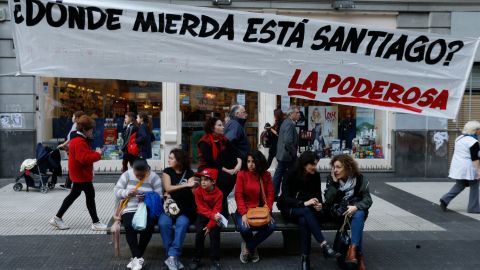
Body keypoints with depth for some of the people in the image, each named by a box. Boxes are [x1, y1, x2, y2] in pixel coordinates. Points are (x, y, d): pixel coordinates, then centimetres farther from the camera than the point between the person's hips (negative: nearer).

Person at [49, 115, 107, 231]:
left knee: (74, 194, 19)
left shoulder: (76, 140, 13)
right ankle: (95, 222, 3)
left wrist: (94, 153, 4)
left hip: (79, 174, 11)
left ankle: (57, 218, 25)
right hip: (82, 174, -11)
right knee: (90, 195, -4)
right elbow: (85, 158, -30)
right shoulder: (80, 142, -22)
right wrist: (97, 154, -21)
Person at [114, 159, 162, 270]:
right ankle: (138, 258, -24)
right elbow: (116, 190, 2)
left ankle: (136, 258, -14)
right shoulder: (127, 175, 2)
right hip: (130, 210, 1)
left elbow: (159, 197, -4)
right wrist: (126, 193, -18)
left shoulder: (154, 178, -2)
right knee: (129, 227, -31)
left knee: (148, 227, -30)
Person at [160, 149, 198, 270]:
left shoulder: (189, 173, 7)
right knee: (163, 223, -30)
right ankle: (174, 256, -24)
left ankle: (172, 256, -32)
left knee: (182, 223, -32)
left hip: (185, 207, -1)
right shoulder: (167, 171, 8)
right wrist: (185, 185, -18)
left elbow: (193, 190, -5)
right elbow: (168, 188, -8)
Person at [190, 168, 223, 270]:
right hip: (202, 216, 1)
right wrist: (212, 215, -29)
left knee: (214, 232, -23)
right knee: (200, 232, -22)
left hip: (214, 217, -1)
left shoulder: (219, 193, -14)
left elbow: (217, 211, -18)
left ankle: (215, 260, -12)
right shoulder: (198, 191, -10)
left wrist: (210, 225, -27)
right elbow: (201, 208, -14)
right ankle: (197, 258, -8)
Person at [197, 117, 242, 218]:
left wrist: (239, 162, -19)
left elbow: (235, 151, 1)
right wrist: (226, 170, -24)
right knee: (226, 177, -30)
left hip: (219, 169, 7)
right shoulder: (204, 142, -12)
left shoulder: (223, 139, 7)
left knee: (235, 174, -21)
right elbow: (210, 161, -21)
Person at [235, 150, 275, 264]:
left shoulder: (266, 175, 2)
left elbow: (270, 195, 1)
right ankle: (252, 248, 7)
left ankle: (247, 247, -1)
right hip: (244, 210, -2)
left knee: (271, 226, -26)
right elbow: (238, 196, -10)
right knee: (244, 228, -32)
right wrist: (243, 214, -21)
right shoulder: (241, 175, -7)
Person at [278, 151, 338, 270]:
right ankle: (324, 245, -43)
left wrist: (319, 204, -24)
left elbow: (318, 195, 0)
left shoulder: (315, 175, -3)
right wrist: (304, 203, -35)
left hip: (306, 210, 3)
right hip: (289, 209, -3)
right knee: (306, 211, -37)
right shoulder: (290, 175, -14)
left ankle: (305, 258, -36)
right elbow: (285, 198, -20)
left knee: (303, 220, -35)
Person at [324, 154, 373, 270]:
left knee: (359, 215, -35)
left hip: (356, 210, 1)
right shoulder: (331, 179, -2)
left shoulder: (359, 179, -5)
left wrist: (356, 207, -29)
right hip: (340, 212, 0)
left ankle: (353, 249, -40)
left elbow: (368, 199, -9)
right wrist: (334, 182, -21)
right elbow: (328, 200, -13)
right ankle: (359, 255, -30)